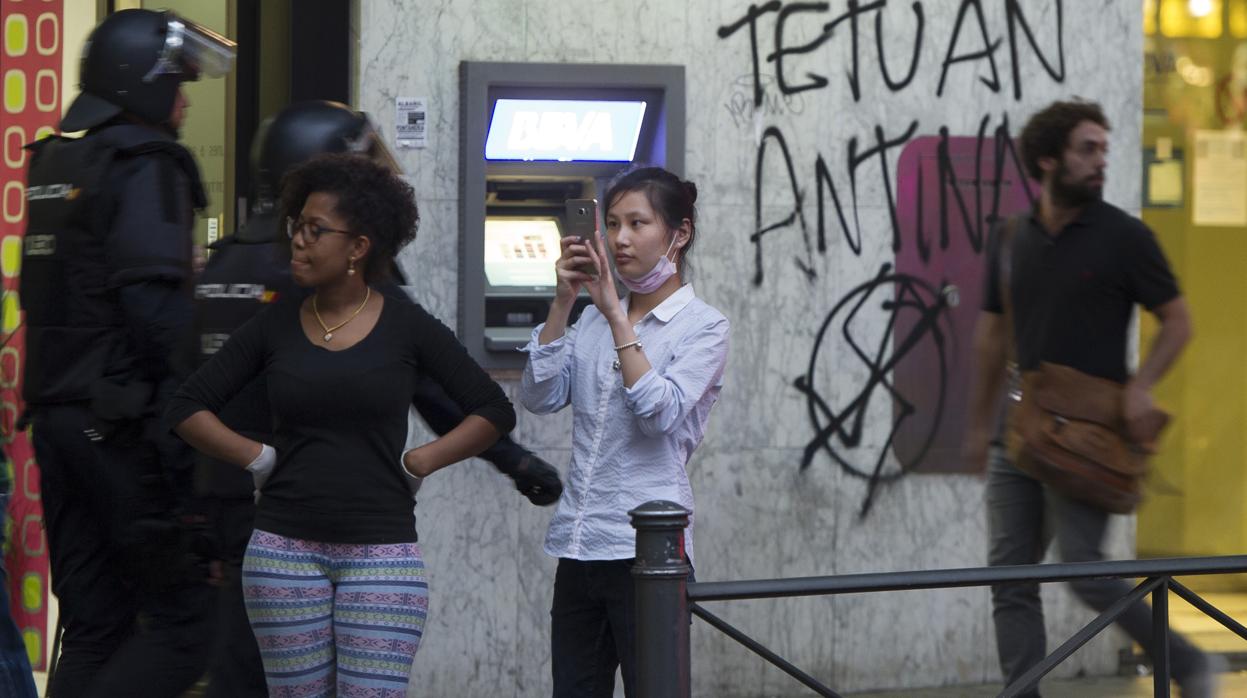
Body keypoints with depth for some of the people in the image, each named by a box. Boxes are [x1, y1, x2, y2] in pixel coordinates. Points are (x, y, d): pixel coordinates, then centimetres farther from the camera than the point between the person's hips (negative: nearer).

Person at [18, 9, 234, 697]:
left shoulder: (52, 163, 16)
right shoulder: (146, 166, -11)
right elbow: (155, 300, -21)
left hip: (57, 414, 9)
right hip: (124, 422, -9)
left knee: (92, 626, 10)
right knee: (181, 619, -5)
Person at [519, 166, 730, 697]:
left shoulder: (702, 326, -2)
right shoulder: (593, 321, 13)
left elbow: (661, 413, -17)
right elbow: (539, 398, 1)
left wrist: (616, 316, -18)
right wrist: (563, 302, -5)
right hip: (578, 546, 6)